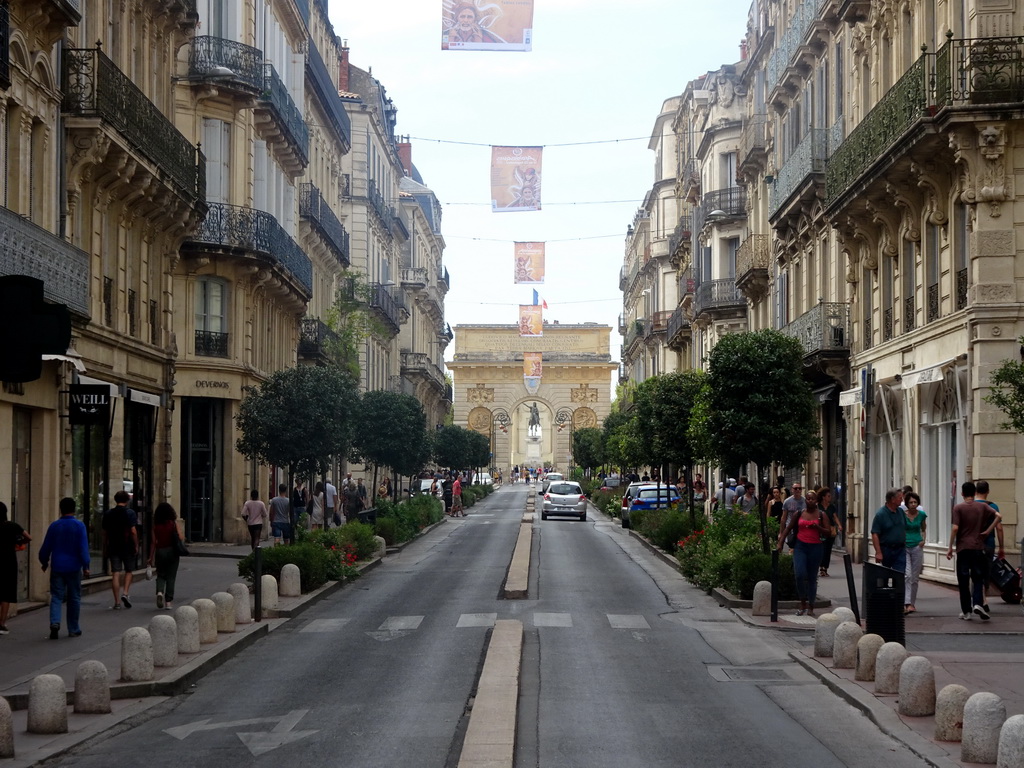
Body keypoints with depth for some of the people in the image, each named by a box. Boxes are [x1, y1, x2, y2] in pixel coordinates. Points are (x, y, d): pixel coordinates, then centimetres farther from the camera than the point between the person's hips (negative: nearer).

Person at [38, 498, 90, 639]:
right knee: (74, 598, 9)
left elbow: (46, 547, 6)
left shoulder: (54, 526, 0)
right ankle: (74, 630, 14)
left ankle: (55, 622, -20)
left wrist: (44, 562, 22)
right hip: (73, 567, -1)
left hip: (57, 567, 1)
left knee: (56, 597, 4)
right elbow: (83, 547, -12)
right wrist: (85, 566, -8)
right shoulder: (79, 525, -7)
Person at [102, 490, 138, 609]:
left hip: (113, 547, 2)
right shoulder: (130, 513, -7)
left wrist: (105, 547, 18)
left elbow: (105, 533, 9)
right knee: (128, 571, 14)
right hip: (127, 547, -2)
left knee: (115, 574, 1)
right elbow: (133, 531, -12)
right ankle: (126, 593, -4)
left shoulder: (108, 514, 5)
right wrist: (136, 546, -4)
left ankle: (117, 601, -1)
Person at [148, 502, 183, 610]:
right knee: (171, 577, 7)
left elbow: (153, 542, 0)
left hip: (160, 552, 1)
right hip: (172, 551, -1)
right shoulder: (174, 523, -5)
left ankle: (160, 592, -16)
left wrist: (151, 557, 6)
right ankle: (169, 601, 6)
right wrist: (180, 527, 7)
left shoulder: (156, 525, -1)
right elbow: (181, 537, -11)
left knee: (160, 575, 12)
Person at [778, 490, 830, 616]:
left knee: (812, 577, 4)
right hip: (800, 546, 0)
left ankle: (810, 607, 12)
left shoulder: (821, 515, 4)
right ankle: (803, 603, 2)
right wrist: (780, 542, 4)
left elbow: (827, 533, 2)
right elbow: (788, 528, 12)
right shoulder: (799, 514, 7)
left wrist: (817, 527, -15)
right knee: (799, 574, -15)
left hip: (815, 547, 0)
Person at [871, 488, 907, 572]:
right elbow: (875, 534, -15)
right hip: (886, 549, -4)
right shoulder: (881, 514, -12)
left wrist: (905, 547, 13)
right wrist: (878, 552, -21)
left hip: (900, 550, 4)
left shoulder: (901, 511, 8)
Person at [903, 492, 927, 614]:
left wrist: (923, 540, 4)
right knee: (907, 575, -17)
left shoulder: (921, 514, 2)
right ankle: (906, 604, -23)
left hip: (917, 547, 3)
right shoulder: (902, 514, -7)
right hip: (904, 547, -3)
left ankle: (912, 603, 20)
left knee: (915, 577, 8)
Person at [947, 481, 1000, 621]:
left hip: (963, 548, -1)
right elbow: (998, 516, -8)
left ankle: (966, 611, 8)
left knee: (963, 581, 6)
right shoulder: (982, 506, 4)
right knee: (978, 578, 8)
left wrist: (950, 548, -5)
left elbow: (955, 528, -11)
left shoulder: (958, 508, -4)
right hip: (978, 547, 2)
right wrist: (988, 530, -3)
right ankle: (978, 603, -14)